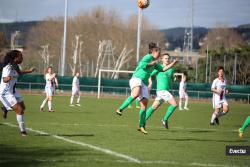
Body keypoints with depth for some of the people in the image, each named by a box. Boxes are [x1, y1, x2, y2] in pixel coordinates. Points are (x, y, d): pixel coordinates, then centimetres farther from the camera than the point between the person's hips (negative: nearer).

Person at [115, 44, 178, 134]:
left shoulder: (155, 62, 26)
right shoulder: (148, 57, -2)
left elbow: (162, 69, 38)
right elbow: (142, 65, -18)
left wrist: (173, 63, 35)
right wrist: (152, 63, -8)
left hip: (144, 84, 9)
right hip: (136, 79, -9)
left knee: (144, 104, -1)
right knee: (135, 94, -39)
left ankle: (141, 126, 4)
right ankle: (120, 109, -39)